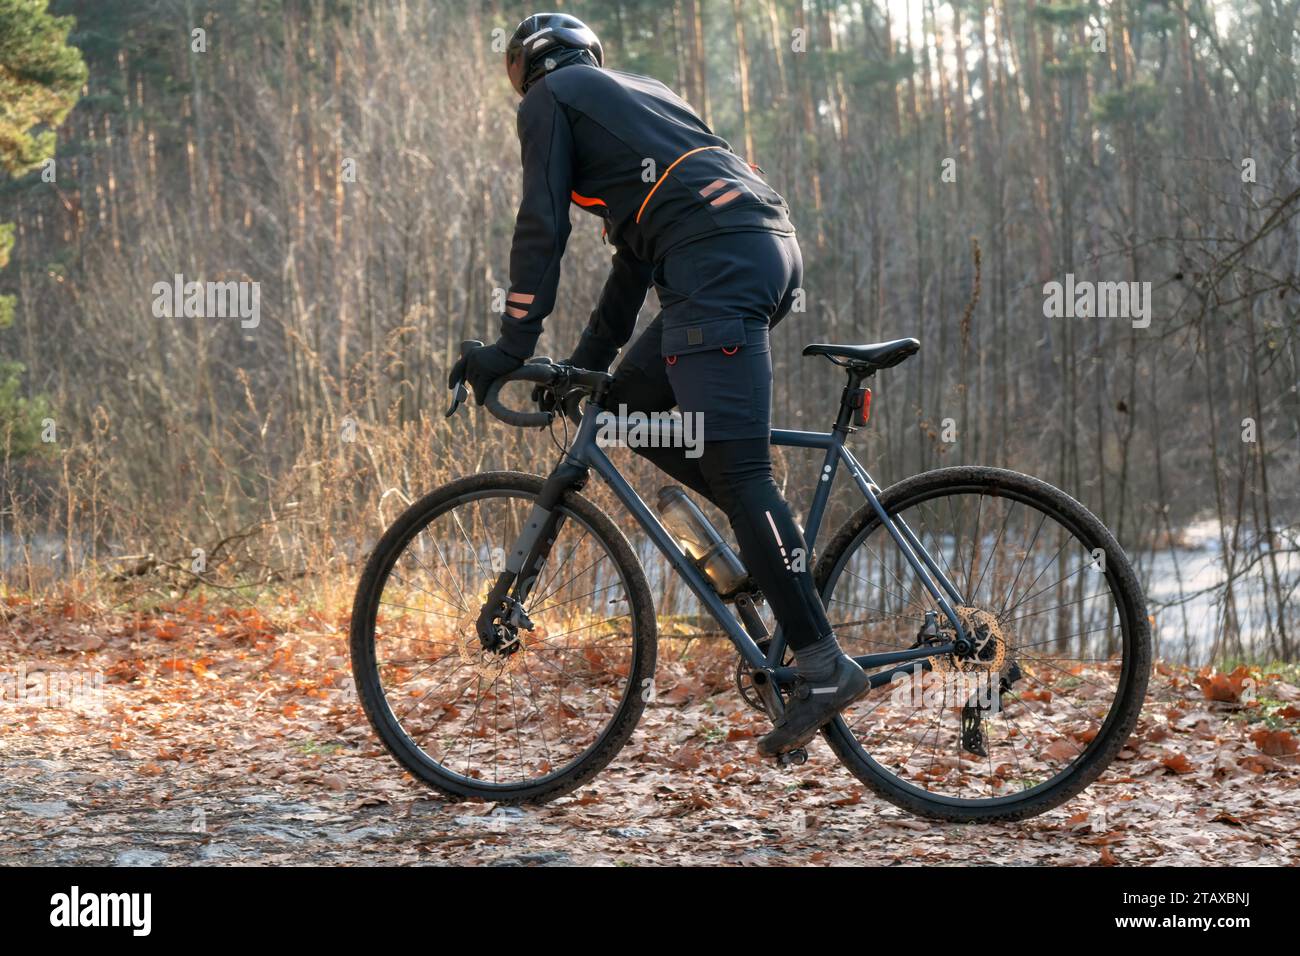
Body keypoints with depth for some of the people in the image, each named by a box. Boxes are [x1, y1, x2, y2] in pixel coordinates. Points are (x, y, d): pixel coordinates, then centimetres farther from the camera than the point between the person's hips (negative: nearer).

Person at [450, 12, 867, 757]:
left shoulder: (550, 97, 13)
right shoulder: (639, 93, 36)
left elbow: (542, 225, 1)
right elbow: (641, 245, 35)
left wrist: (512, 346, 3)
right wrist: (588, 359, 34)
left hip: (718, 263, -8)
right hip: (775, 249, 9)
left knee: (736, 472, -12)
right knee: (633, 402, 20)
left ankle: (824, 663, -18)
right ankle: (782, 530, 10)